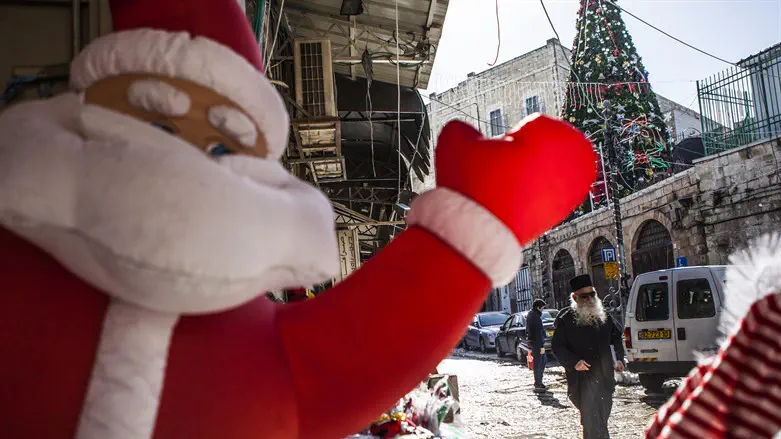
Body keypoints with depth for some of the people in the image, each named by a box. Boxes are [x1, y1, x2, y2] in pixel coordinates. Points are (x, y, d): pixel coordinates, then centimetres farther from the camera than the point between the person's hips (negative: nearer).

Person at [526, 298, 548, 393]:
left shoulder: (530, 314, 14)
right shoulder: (536, 317, -19)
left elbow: (528, 330, 22)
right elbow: (538, 333, -22)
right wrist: (542, 346, -20)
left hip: (533, 341, 10)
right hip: (537, 343, -10)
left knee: (544, 360, 18)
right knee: (538, 363, -4)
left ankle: (538, 382, 23)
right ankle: (537, 386, 1)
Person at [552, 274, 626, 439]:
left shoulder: (604, 315, 9)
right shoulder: (565, 318, -8)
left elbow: (616, 337, 21)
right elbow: (557, 346, -6)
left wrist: (619, 358, 7)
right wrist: (574, 362, -20)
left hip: (605, 376, 6)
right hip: (582, 378, -6)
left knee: (602, 418, 17)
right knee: (593, 421, -11)